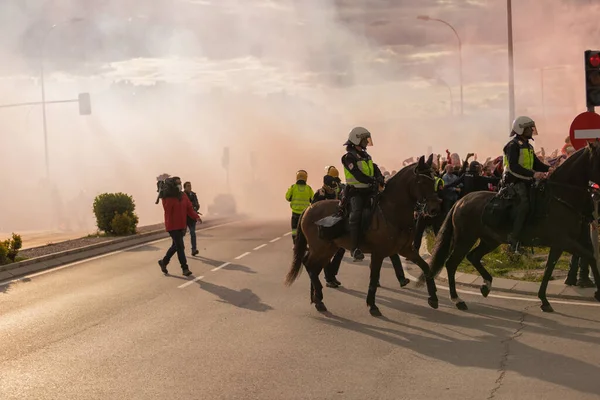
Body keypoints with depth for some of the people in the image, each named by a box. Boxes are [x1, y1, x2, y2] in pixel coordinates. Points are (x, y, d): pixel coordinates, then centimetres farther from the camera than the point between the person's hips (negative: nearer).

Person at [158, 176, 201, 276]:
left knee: (176, 246, 17)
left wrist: (196, 216, -11)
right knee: (180, 247, -8)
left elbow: (189, 208, 1)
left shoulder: (183, 196, 8)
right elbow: (168, 212, -21)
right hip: (173, 226, -8)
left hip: (181, 225, 8)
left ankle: (164, 262, 36)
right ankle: (185, 269, -3)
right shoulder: (168, 198, -12)